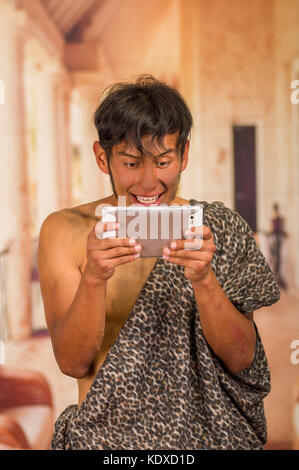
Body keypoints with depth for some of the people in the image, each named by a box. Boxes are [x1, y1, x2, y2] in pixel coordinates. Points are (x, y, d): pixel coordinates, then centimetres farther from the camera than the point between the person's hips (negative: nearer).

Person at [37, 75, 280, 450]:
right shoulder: (65, 231, -2)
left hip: (203, 433, 0)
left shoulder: (220, 228, -1)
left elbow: (240, 359, -6)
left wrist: (203, 279, -21)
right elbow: (73, 361, -8)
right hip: (103, 436, 0)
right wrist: (93, 279, -23)